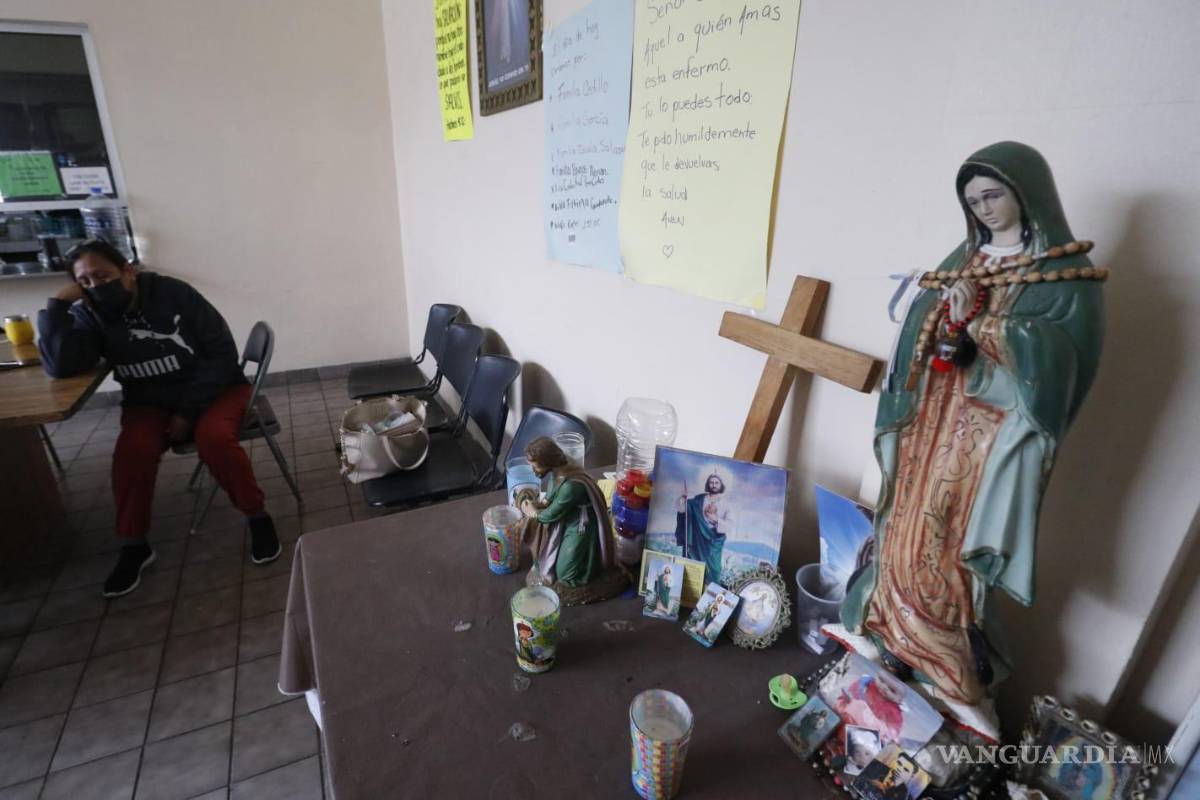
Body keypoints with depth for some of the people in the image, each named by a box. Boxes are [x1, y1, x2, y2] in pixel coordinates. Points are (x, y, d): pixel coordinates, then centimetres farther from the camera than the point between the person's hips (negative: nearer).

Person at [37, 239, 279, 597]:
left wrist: (188, 410, -17)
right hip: (150, 402, 3)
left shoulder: (175, 294, -13)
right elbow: (61, 366, -19)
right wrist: (57, 305, -21)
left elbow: (223, 354, -15)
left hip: (214, 389, -3)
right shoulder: (90, 316, -3)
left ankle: (258, 518, -12)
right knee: (133, 449, -27)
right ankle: (133, 545, -8)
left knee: (214, 438, -33)